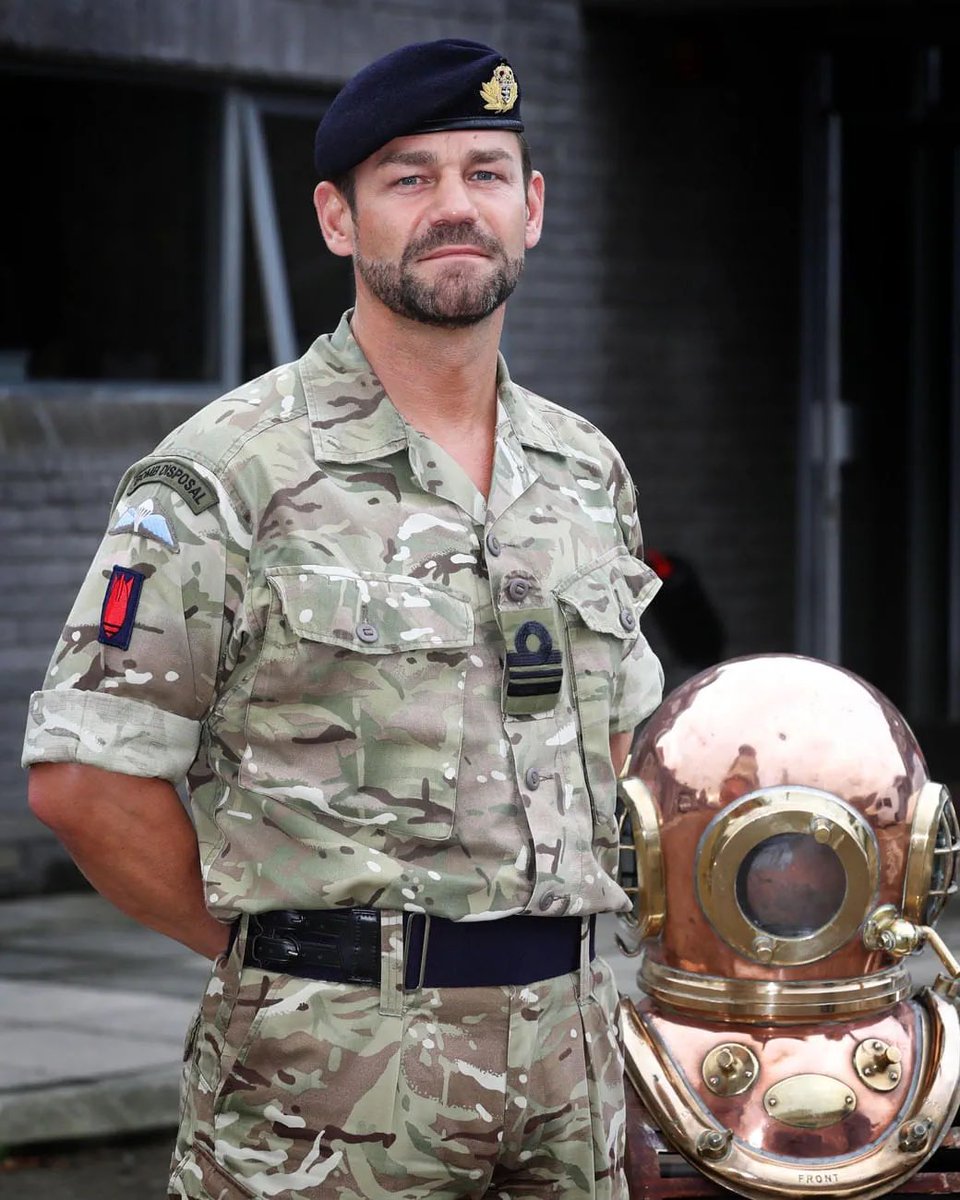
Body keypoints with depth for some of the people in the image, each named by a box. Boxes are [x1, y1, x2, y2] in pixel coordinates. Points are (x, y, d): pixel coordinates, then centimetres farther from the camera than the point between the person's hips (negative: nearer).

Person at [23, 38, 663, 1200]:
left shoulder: (587, 472, 11)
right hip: (337, 1060, -5)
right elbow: (83, 776, -9)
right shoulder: (227, 473, -8)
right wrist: (277, 948, -3)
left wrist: (534, 939, 11)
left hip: (568, 1041, 6)